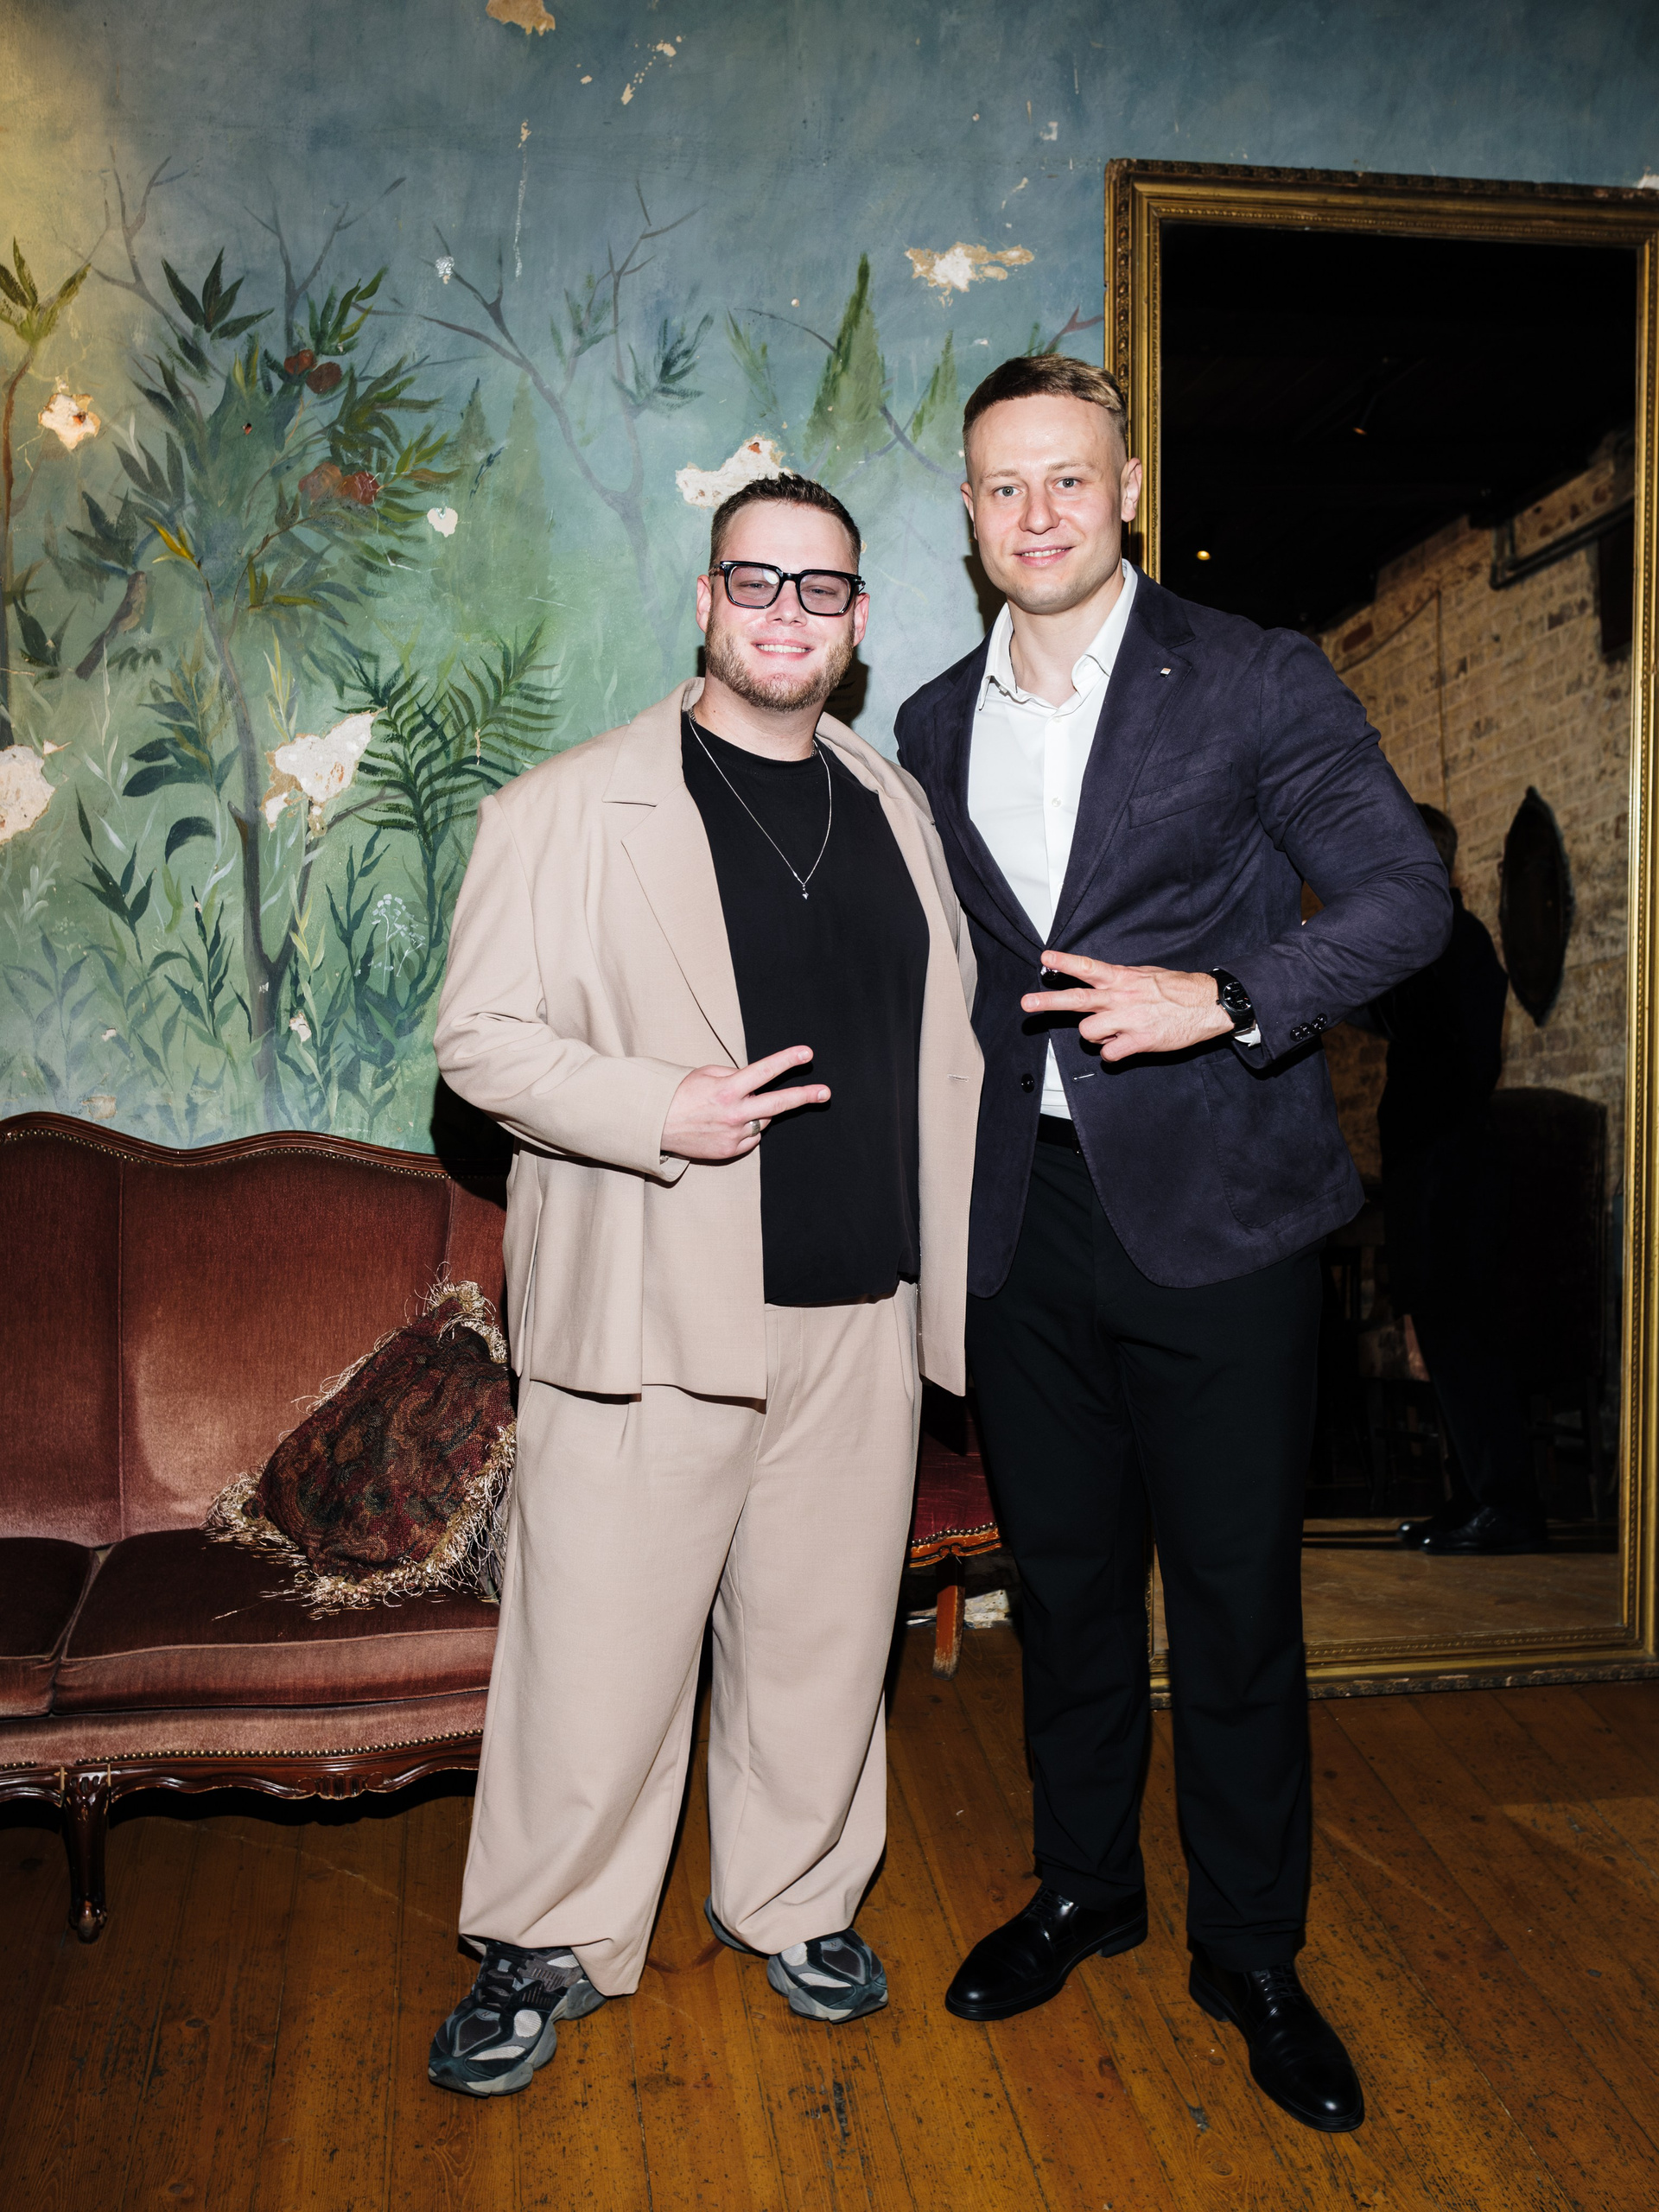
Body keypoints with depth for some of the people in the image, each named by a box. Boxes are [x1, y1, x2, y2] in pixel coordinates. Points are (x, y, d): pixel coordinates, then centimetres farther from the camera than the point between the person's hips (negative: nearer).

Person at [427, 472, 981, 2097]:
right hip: (646, 1313, -4)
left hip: (861, 1312, 4)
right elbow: (480, 1037, -4)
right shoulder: (569, 808, -2)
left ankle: (795, 1900, 38)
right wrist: (658, 1113, -19)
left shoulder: (894, 807, 13)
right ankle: (548, 1940, 28)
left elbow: (946, 1038, 18)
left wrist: (953, 1264, 13)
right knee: (600, 1650, 4)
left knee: (822, 1630, 15)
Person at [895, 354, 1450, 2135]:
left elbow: (1405, 895, -7)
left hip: (1214, 1209, -4)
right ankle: (1081, 1888, 36)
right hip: (1022, 1217, 4)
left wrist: (1219, 999, -21)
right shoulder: (936, 727, 11)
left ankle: (1250, 1953, 26)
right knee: (1064, 1580, 16)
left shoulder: (1253, 681, -3)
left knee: (1236, 1602, 6)